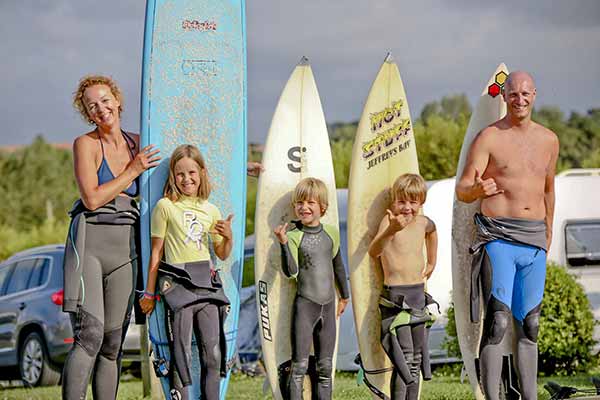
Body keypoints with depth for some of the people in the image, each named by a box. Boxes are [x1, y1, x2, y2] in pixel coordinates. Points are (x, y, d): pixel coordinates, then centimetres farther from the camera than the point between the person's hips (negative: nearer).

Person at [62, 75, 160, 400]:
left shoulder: (137, 144, 12)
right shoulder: (85, 144, -2)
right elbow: (92, 199, -11)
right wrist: (133, 170, -6)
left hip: (124, 249, 5)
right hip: (89, 242, -5)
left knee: (113, 344, 6)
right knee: (90, 335, -19)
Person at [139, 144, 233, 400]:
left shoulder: (210, 210, 14)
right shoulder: (165, 206, 2)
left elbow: (222, 254, 21)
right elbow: (156, 252, 4)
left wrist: (229, 237, 0)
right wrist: (149, 292, 3)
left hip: (206, 282, 4)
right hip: (178, 282, -4)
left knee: (213, 352, 1)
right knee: (182, 352, -8)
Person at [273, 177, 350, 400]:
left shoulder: (331, 233, 6)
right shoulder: (294, 236, -7)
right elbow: (291, 271, -18)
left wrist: (344, 296, 28)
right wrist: (284, 244, -30)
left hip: (328, 305, 4)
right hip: (305, 304, -4)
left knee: (325, 365, 9)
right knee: (300, 365, -5)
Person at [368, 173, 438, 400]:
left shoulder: (424, 223, 7)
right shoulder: (389, 221, -12)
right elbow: (374, 252, -31)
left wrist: (431, 262, 32)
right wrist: (391, 230, -47)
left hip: (418, 295, 7)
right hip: (395, 296, -7)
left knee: (417, 358, 10)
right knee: (404, 358, -15)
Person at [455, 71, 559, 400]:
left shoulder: (549, 140, 12)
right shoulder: (488, 138, -4)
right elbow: (461, 190, -8)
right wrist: (477, 189, -30)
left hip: (534, 240, 5)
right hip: (498, 237, -5)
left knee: (529, 324, 8)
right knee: (498, 321, -13)